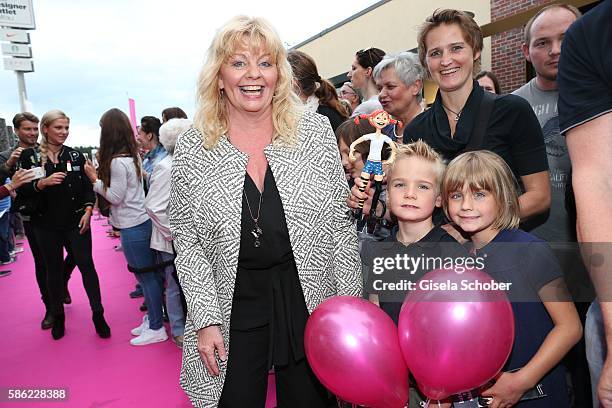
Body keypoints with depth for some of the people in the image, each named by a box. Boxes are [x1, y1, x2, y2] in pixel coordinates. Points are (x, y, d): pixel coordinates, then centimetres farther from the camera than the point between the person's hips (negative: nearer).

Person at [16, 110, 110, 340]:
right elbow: (22, 191, -4)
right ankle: (58, 317, 26)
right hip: (47, 224, 0)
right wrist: (43, 183, -20)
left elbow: (87, 187, 4)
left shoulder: (76, 155, 4)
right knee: (54, 269, 11)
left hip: (76, 221, 0)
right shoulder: (29, 156, 0)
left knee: (86, 265, -3)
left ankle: (98, 315, 7)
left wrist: (88, 210, -9)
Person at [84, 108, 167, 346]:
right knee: (149, 274, 15)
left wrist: (95, 179, -4)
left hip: (133, 226, -9)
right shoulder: (133, 156, 8)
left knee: (146, 276, 0)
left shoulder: (117, 162, -18)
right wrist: (100, 176, 10)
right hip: (142, 221, 9)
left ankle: (156, 328, 11)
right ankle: (152, 318, 28)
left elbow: (115, 197, -14)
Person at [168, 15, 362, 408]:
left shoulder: (316, 131, -4)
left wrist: (351, 307, -2)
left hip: (311, 304, 1)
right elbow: (188, 243, 0)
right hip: (234, 310, 0)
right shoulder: (192, 150, -4)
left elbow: (341, 224, -1)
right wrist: (206, 319, -6)